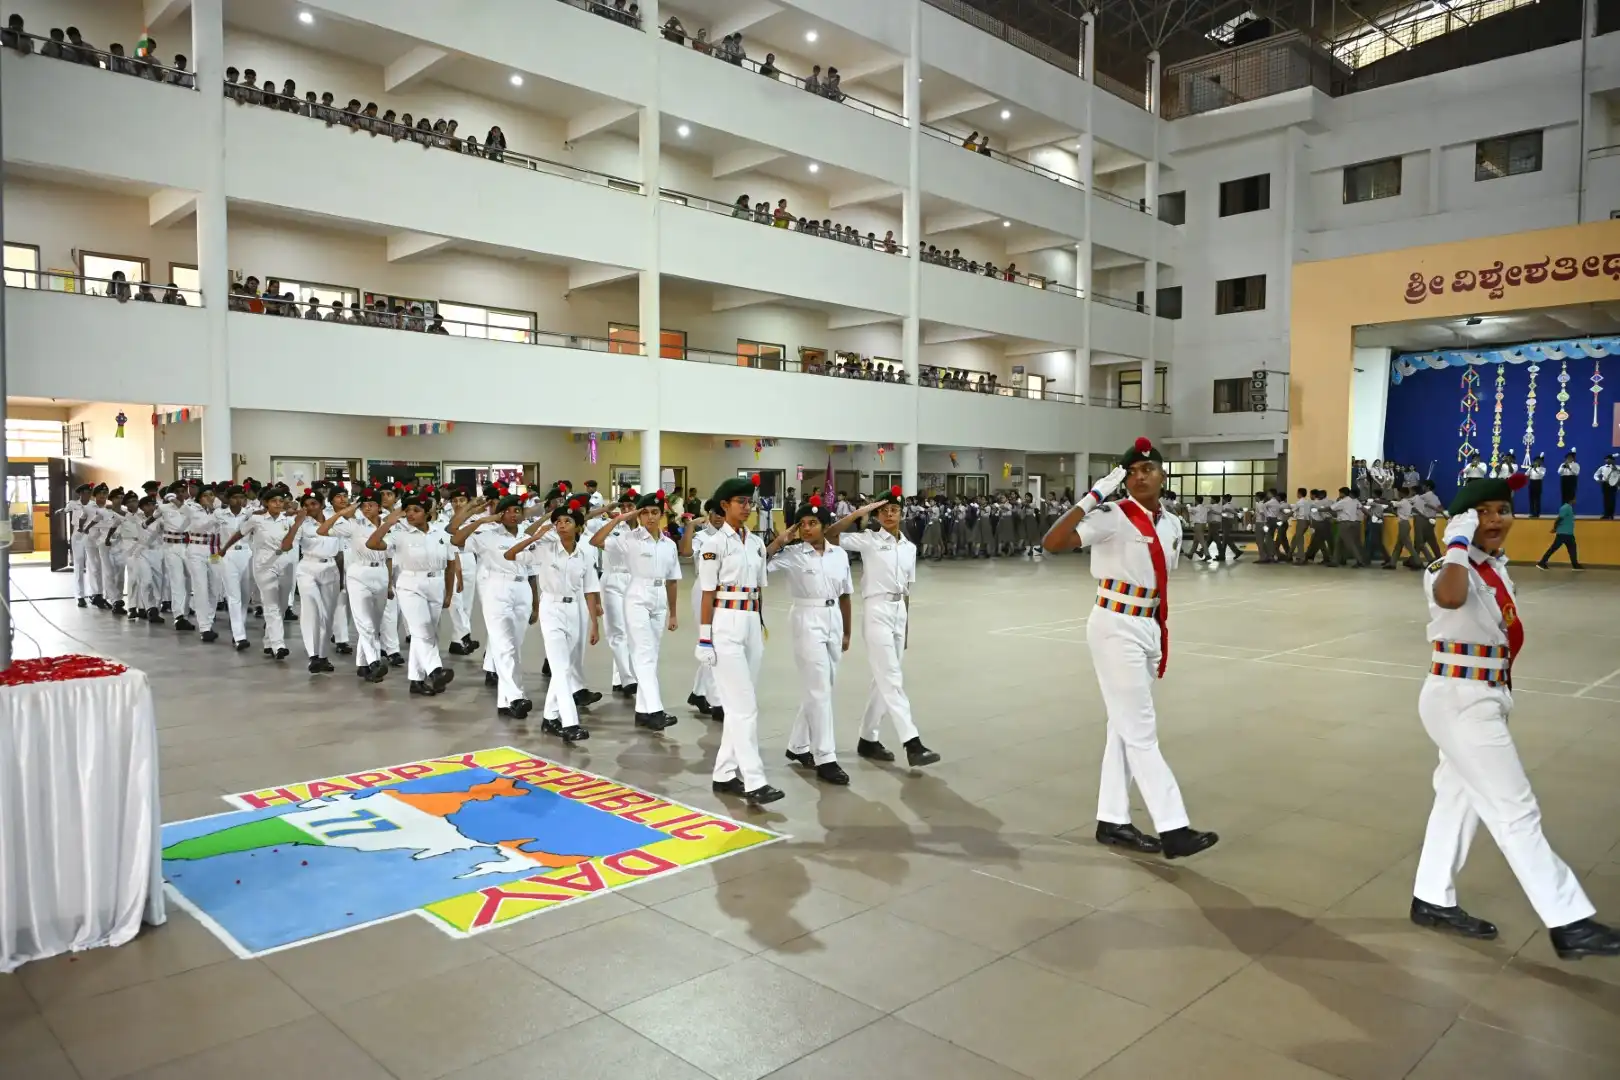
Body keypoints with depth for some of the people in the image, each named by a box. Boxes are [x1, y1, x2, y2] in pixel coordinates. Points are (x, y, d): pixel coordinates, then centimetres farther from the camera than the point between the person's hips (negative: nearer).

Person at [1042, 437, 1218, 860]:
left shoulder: (1172, 524, 8)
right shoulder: (1112, 517, -14)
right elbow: (1052, 543, -27)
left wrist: (1162, 633, 17)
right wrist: (1091, 499, -31)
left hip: (1148, 628, 8)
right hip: (1116, 628, -8)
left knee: (1124, 727, 14)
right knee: (1141, 732, -4)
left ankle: (1112, 821, 23)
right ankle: (1173, 829, 1)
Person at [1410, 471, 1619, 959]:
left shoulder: (1498, 569, 9)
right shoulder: (1451, 569, -19)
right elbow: (1450, 597, -46)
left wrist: (1501, 695, 22)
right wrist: (1457, 543, -33)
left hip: (1485, 699, 9)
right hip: (1460, 700, -9)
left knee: (1459, 797, 17)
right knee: (1516, 811, -2)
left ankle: (1433, 899, 30)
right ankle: (1570, 924, 8)